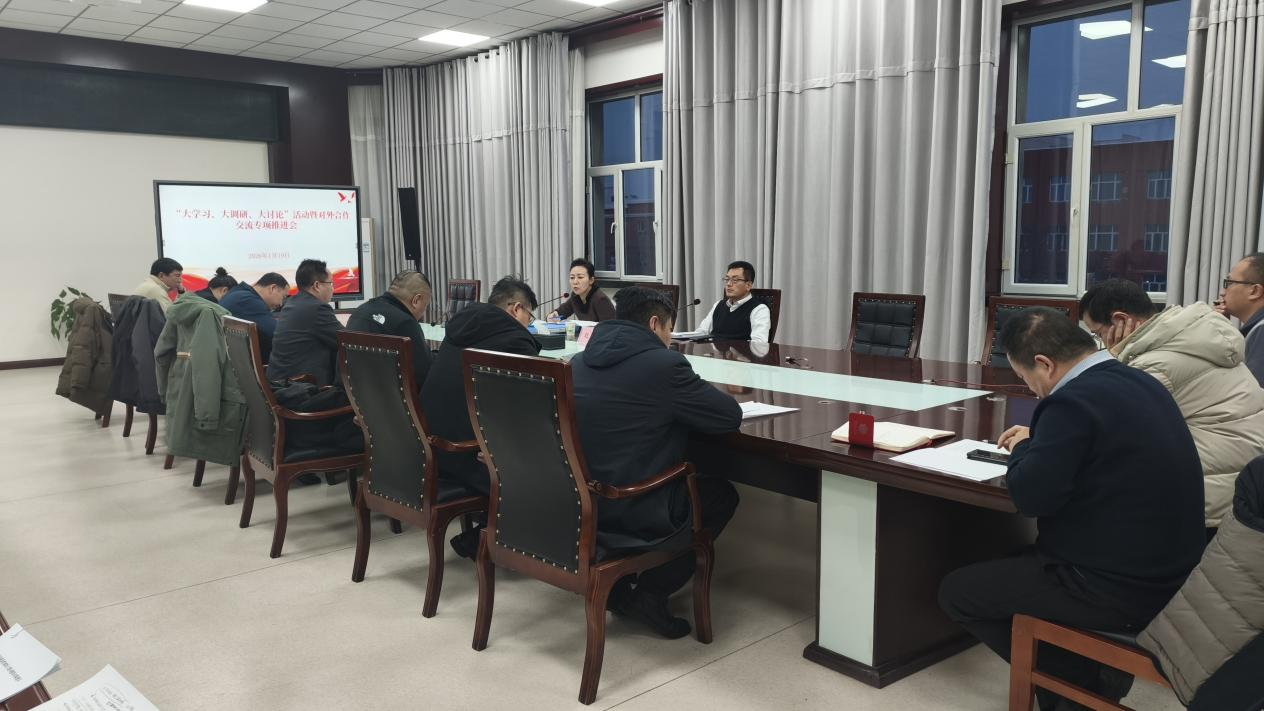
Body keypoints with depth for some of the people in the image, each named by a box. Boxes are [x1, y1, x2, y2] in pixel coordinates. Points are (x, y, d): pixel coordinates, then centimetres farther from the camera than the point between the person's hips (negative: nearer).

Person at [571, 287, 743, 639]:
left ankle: (617, 582, 23)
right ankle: (651, 592, 12)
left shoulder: (579, 362, 6)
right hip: (629, 513, -7)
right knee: (722, 494, 18)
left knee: (687, 483, 32)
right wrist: (700, 393, 12)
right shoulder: (663, 363, -15)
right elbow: (731, 415, -8)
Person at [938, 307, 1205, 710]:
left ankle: (1086, 677, 7)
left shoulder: (1074, 401, -23)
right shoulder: (1138, 382, 5)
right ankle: (1095, 666, 17)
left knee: (955, 592, 3)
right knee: (1019, 558, 29)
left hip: (1117, 591, -9)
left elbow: (1029, 496, -20)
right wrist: (1039, 440, 17)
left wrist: (1024, 448, -2)